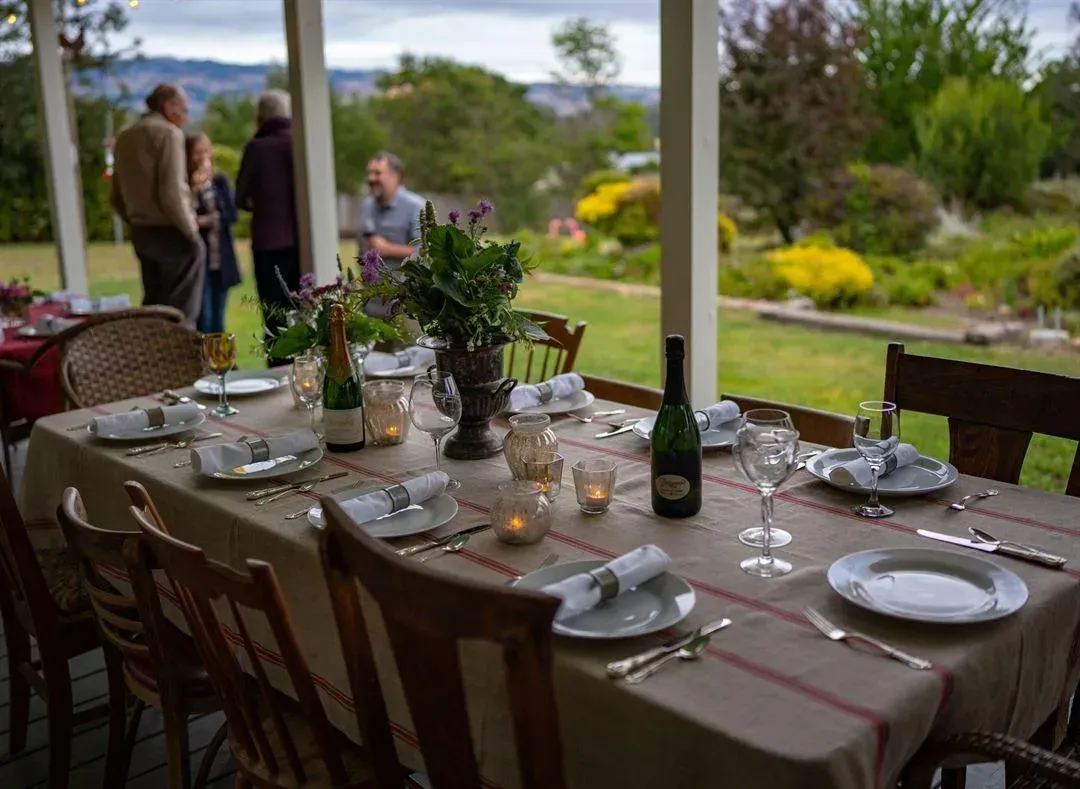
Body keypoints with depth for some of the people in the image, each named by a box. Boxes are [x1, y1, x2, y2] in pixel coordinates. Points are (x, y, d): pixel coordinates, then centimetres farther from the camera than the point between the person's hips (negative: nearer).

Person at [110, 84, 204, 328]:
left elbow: (115, 197, 15)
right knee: (181, 311, -4)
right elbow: (172, 192, -19)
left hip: (141, 234, 8)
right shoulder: (168, 133, -10)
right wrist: (191, 231, -9)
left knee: (153, 306, 14)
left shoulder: (126, 136, 13)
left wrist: (138, 224, 20)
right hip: (171, 233, -7)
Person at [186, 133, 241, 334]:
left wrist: (208, 219, -13)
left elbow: (232, 213, 0)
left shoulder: (221, 181, 9)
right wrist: (195, 190, -18)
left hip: (222, 259, 4)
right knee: (203, 320, -9)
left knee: (218, 321, 9)